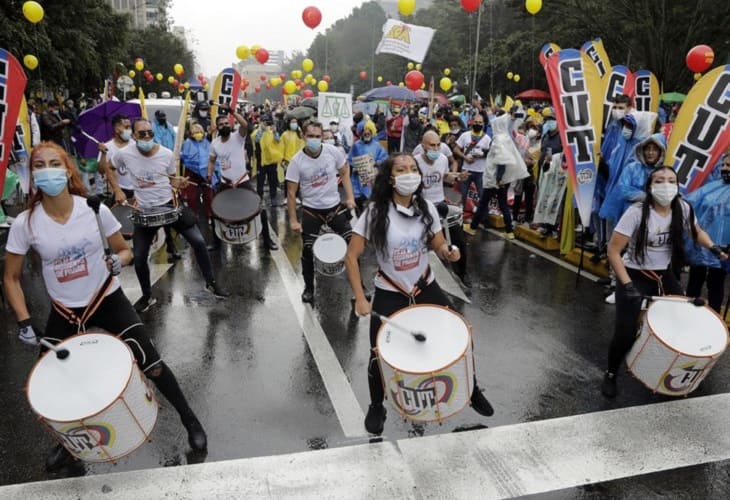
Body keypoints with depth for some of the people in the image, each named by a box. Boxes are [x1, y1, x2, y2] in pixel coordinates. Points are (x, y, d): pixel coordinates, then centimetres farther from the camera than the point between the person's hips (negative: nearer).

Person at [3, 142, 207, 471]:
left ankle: (190, 421, 19)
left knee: (150, 365, -3)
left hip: (108, 300, -2)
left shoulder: (95, 210, -15)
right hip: (64, 311, 2)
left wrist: (117, 261, -25)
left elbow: (125, 251, -2)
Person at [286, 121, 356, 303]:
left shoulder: (333, 152, -11)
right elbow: (291, 193, -9)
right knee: (308, 251, 4)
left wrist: (350, 197, -2)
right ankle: (309, 288, 25)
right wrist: (293, 220, -10)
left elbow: (344, 172, 6)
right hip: (311, 210, -1)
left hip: (335, 206, 2)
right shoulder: (296, 161, -15)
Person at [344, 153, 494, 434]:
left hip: (426, 288, 3)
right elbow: (351, 257, -15)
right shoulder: (375, 212, -18)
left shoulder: (426, 208, -6)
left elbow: (438, 245, 4)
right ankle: (376, 408, 33)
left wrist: (450, 253, -20)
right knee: (380, 355, 2)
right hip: (389, 294, -3)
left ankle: (472, 390, 38)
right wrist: (360, 299, -20)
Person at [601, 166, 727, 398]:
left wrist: (713, 247, -4)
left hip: (664, 275, 5)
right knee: (626, 333, -10)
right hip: (635, 275, -5)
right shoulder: (637, 212, -22)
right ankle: (611, 375, 17)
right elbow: (613, 251, -20)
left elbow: (697, 232, 16)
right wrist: (627, 285, -27)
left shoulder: (683, 209, -7)